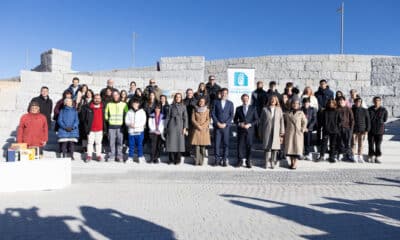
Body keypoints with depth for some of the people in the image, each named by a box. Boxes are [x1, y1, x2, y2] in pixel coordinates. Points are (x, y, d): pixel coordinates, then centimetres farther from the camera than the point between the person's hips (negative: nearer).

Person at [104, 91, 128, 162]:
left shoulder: (124, 104, 3)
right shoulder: (109, 104, 7)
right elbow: (106, 113, 18)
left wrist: (124, 122, 0)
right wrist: (108, 120, 8)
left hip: (120, 126, -1)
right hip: (111, 126, 1)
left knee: (120, 141, 0)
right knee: (111, 142, 2)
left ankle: (119, 156, 9)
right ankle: (111, 155, 12)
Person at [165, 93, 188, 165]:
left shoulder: (183, 107, 6)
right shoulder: (171, 106, 8)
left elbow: (185, 118, 3)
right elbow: (168, 116, 8)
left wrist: (185, 128, -5)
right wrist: (166, 126, 2)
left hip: (180, 125, 0)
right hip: (172, 125, 1)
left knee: (179, 142, -1)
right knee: (171, 141, -1)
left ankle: (177, 159, 8)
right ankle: (171, 159, 8)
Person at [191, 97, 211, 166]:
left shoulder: (207, 110, 6)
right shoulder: (195, 110, 8)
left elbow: (208, 120, 2)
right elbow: (193, 119, 3)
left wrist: (203, 126, -11)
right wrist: (198, 126, -9)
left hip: (204, 130, 0)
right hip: (196, 130, 0)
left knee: (203, 146, -3)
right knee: (197, 146, -6)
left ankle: (201, 161, 2)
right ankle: (196, 161, -3)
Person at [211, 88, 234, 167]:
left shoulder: (230, 103, 9)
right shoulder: (216, 102, 8)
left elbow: (231, 115, 3)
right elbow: (212, 113, 2)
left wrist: (225, 124, -9)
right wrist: (217, 123, -9)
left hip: (226, 126, 0)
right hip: (217, 126, 0)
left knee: (226, 144, 0)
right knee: (216, 143, -1)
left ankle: (224, 160, 7)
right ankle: (217, 159, 8)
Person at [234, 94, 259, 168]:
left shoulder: (253, 108, 7)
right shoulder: (238, 109, 10)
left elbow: (256, 120, 4)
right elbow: (235, 119, 12)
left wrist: (249, 124, -10)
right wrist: (239, 124, -8)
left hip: (250, 130, -1)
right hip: (241, 130, 1)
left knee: (249, 146, 0)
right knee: (240, 145, -1)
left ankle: (248, 161, 10)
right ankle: (240, 160, 11)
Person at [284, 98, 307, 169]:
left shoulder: (301, 113, 0)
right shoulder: (288, 113, 5)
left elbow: (304, 121, 6)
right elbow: (285, 122, 14)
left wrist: (303, 129, -2)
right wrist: (285, 130, 9)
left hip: (298, 133, -2)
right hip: (289, 133, 2)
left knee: (297, 147, -3)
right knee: (290, 146, 4)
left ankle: (295, 163, 2)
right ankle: (291, 162, 14)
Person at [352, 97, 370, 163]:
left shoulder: (365, 111, 2)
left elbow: (368, 121, 4)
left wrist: (367, 130, -1)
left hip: (362, 130, 1)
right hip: (353, 130, -1)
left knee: (361, 144, 6)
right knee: (353, 143, 0)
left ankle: (360, 156, 14)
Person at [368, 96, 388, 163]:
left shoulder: (383, 110, -1)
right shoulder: (370, 109, 2)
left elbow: (385, 120, 4)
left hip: (379, 130, -1)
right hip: (371, 130, 1)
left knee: (378, 145, 2)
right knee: (371, 144, 5)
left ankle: (377, 158, 11)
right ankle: (371, 157, 15)